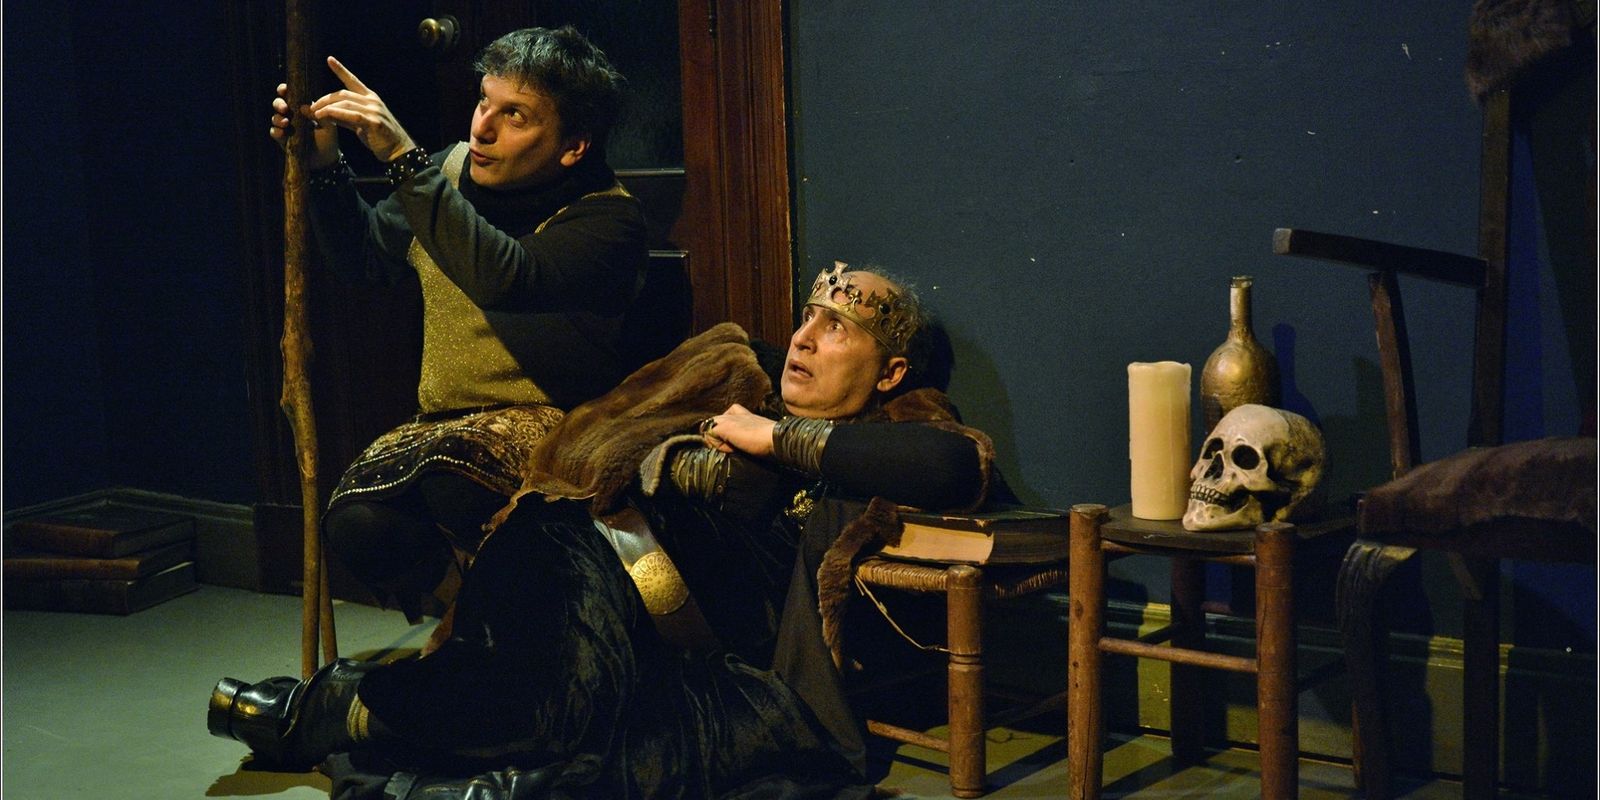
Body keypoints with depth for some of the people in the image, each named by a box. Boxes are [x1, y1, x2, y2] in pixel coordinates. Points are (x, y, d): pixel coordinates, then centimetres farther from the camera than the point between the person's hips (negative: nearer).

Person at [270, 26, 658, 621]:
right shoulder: (454, 172, 7)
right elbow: (366, 258, 22)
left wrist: (404, 158, -32)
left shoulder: (608, 218, -13)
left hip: (553, 423, -5)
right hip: (447, 428, 5)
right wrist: (324, 167, 4)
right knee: (357, 522, -24)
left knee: (454, 466, -37)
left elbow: (506, 280, -32)